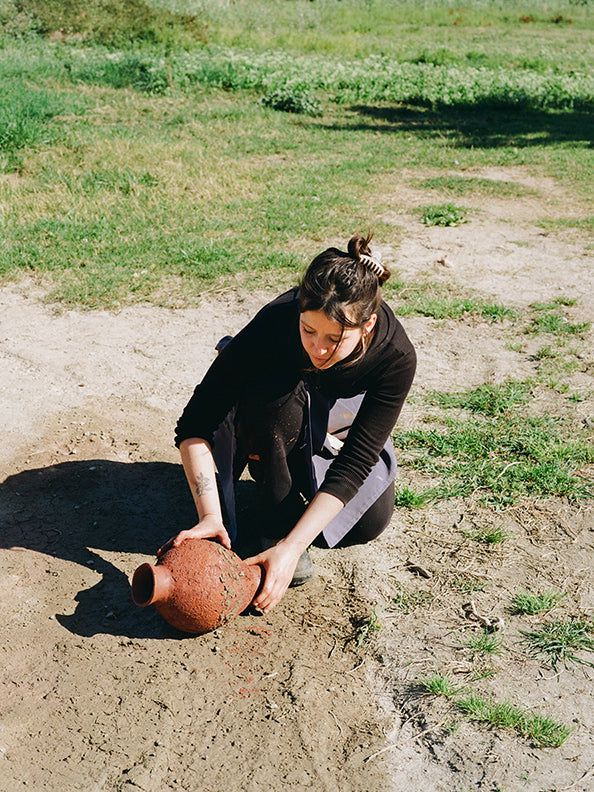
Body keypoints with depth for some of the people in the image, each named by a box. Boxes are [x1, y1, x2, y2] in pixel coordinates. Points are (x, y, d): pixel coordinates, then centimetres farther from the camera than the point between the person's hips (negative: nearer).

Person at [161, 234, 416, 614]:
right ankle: (276, 521, -17)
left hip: (340, 427, 2)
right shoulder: (275, 324, -37)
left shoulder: (397, 356, -33)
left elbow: (353, 464, -33)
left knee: (370, 521, -19)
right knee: (275, 395, -37)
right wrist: (210, 516, -44)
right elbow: (194, 425, -33)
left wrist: (292, 548, -41)